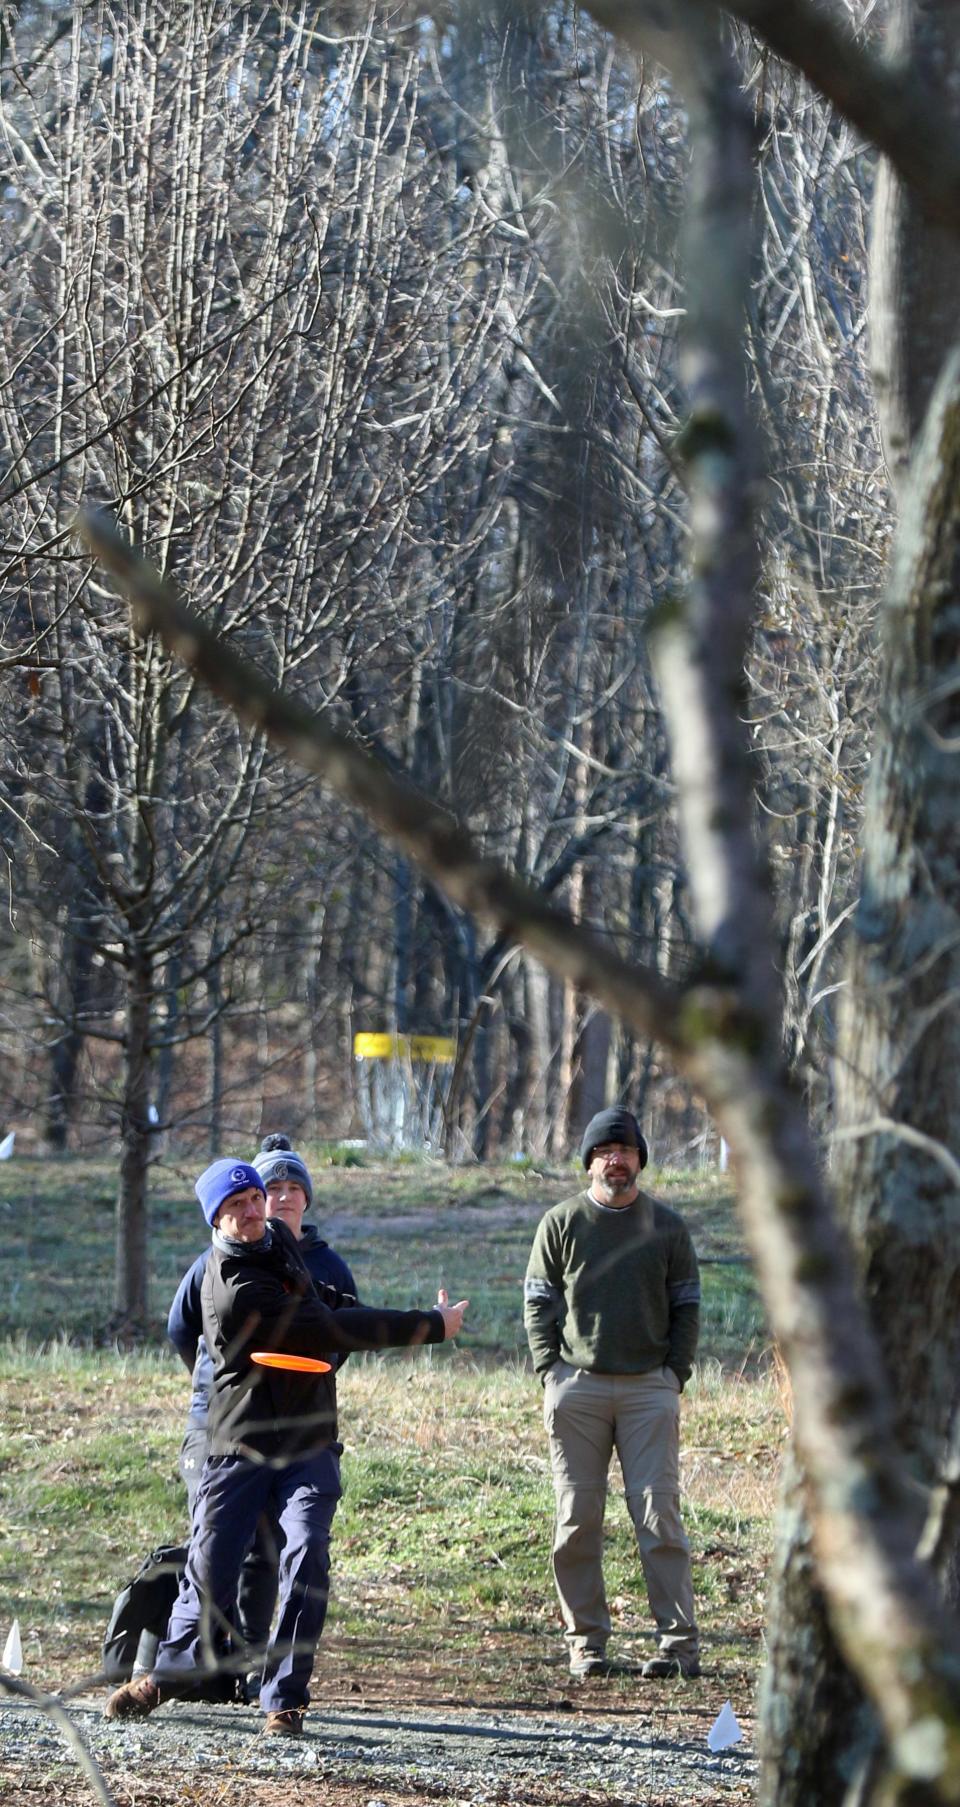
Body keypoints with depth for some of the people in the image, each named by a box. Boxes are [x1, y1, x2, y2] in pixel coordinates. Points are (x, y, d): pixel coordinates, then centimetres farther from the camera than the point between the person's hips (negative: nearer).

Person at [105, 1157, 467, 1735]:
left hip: (309, 1442, 5)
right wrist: (432, 1326, -14)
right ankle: (176, 1671, 22)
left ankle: (286, 1696, -9)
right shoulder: (234, 1291, -20)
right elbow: (332, 1330, -20)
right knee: (212, 1563, -3)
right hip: (242, 1444, -5)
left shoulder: (280, 1238, 7)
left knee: (307, 1556, -14)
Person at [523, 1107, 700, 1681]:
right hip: (577, 1386, 1)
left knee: (659, 1515, -6)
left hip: (649, 1387, -1)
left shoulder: (667, 1226, 9)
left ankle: (679, 1640, -5)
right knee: (578, 1519, 0)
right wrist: (550, 1369, -2)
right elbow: (539, 1301, 9)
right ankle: (586, 1641, 7)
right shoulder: (561, 1223, 8)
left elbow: (686, 1305, 12)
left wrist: (676, 1372, 0)